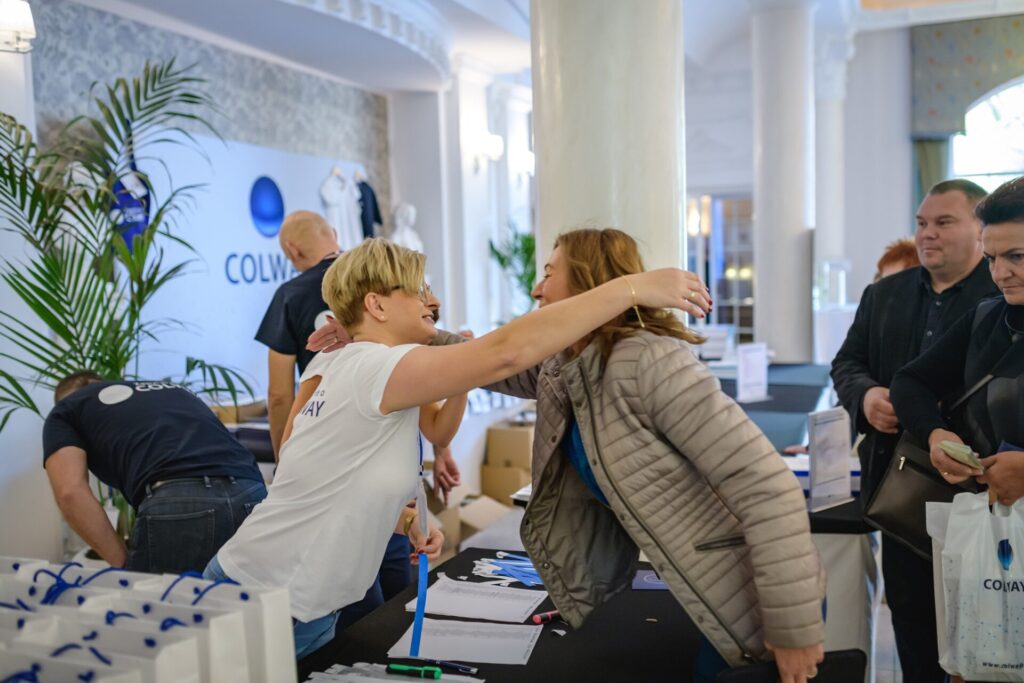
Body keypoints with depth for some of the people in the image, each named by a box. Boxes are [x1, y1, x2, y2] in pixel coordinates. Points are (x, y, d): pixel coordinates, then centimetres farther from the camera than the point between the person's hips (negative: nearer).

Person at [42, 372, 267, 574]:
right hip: (252, 499, 5)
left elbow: (71, 493, 5)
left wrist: (124, 563, 9)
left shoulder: (64, 412, 25)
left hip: (177, 506, -5)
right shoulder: (173, 390, 39)